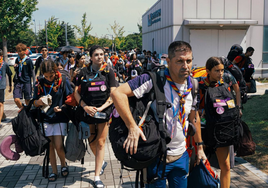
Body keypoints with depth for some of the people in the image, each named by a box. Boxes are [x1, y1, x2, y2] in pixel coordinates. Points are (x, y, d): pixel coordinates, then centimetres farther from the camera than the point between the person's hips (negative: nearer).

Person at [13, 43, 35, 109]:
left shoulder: (28, 60, -5)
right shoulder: (17, 60, 9)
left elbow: (32, 72, -1)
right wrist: (15, 67, -3)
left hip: (27, 82, -3)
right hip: (18, 82, 4)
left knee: (27, 100, 4)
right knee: (16, 99, -8)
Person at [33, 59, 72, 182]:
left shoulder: (63, 81, -5)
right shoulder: (40, 83, 3)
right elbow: (35, 102, 8)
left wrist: (62, 107, -18)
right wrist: (39, 102, -15)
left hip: (60, 118, -3)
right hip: (46, 118, 3)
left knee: (58, 146, -6)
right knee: (50, 146, 5)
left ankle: (64, 165, 23)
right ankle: (54, 171, 21)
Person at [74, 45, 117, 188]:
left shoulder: (108, 71, 0)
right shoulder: (84, 72, 3)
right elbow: (76, 92, 3)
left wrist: (101, 108, -16)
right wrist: (85, 106, -12)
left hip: (103, 111, -2)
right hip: (88, 111, 2)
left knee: (100, 143, 1)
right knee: (91, 141, 12)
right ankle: (101, 162, 41)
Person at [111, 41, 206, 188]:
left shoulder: (192, 86, 2)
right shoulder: (154, 80, -19)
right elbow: (118, 93, -25)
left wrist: (200, 147, 18)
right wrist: (132, 127, -30)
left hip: (181, 156, 6)